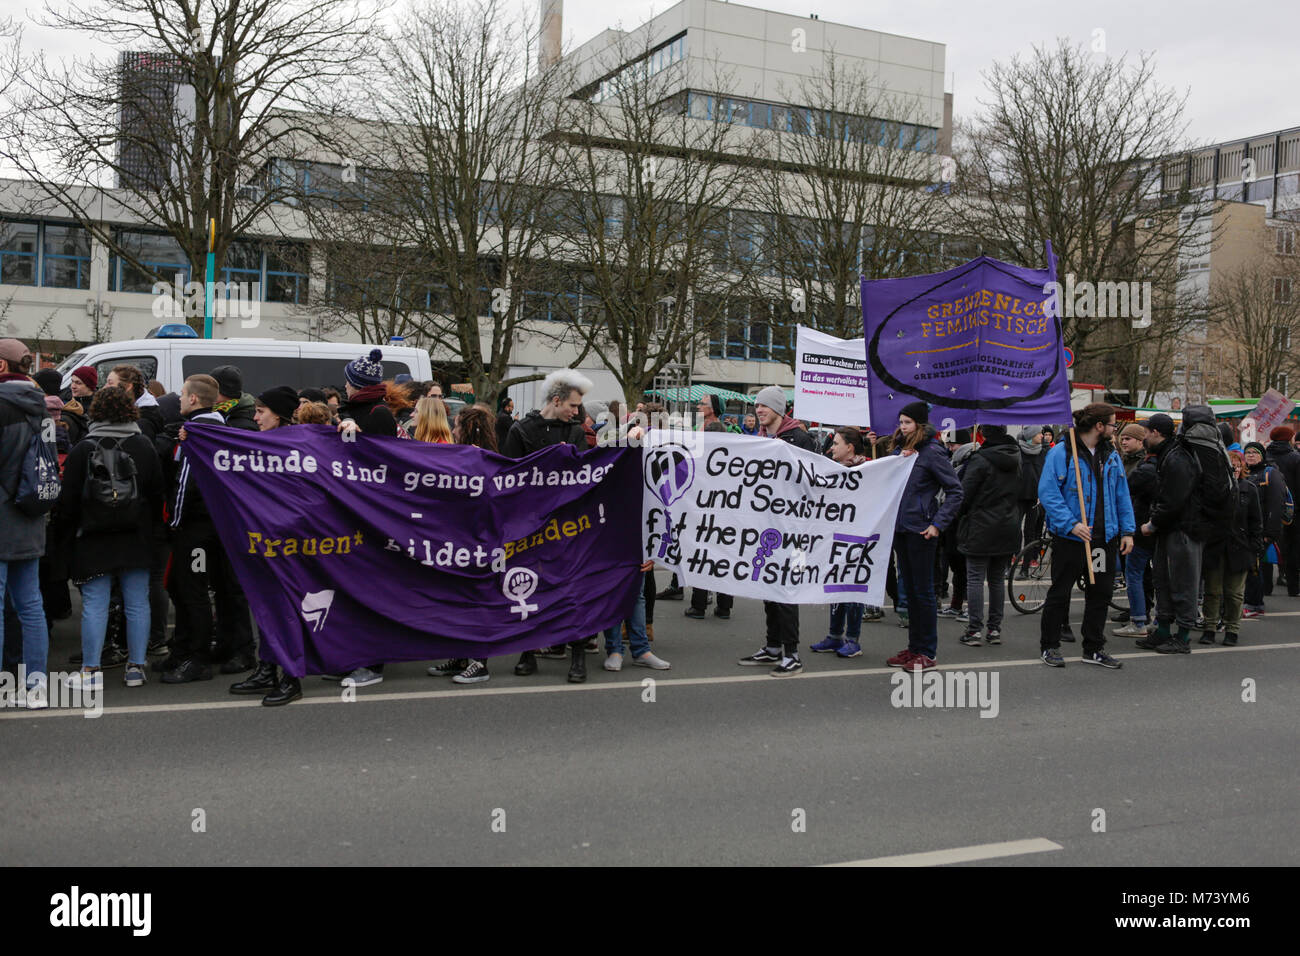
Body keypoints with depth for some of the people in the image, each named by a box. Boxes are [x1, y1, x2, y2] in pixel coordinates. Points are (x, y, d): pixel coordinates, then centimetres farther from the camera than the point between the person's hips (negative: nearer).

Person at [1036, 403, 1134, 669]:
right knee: (1060, 593, 2)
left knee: (1100, 594, 10)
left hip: (1104, 537, 6)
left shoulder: (1111, 456, 12)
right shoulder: (1061, 453, -9)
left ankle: (1094, 649, 21)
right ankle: (1049, 647, 14)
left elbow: (1121, 495, 15)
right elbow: (1048, 492, -14)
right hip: (1070, 537, -6)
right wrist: (1071, 524, -21)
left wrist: (1127, 530, 6)